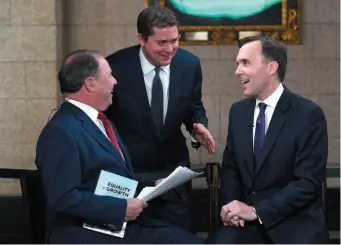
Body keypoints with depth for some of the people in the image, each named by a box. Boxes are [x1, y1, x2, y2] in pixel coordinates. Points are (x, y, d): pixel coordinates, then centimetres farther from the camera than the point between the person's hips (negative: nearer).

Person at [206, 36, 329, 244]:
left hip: (296, 223, -4)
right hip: (247, 221, 4)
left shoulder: (308, 114, -8)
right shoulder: (238, 111, 10)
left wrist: (256, 211, -17)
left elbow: (309, 182, -12)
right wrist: (231, 205, -5)